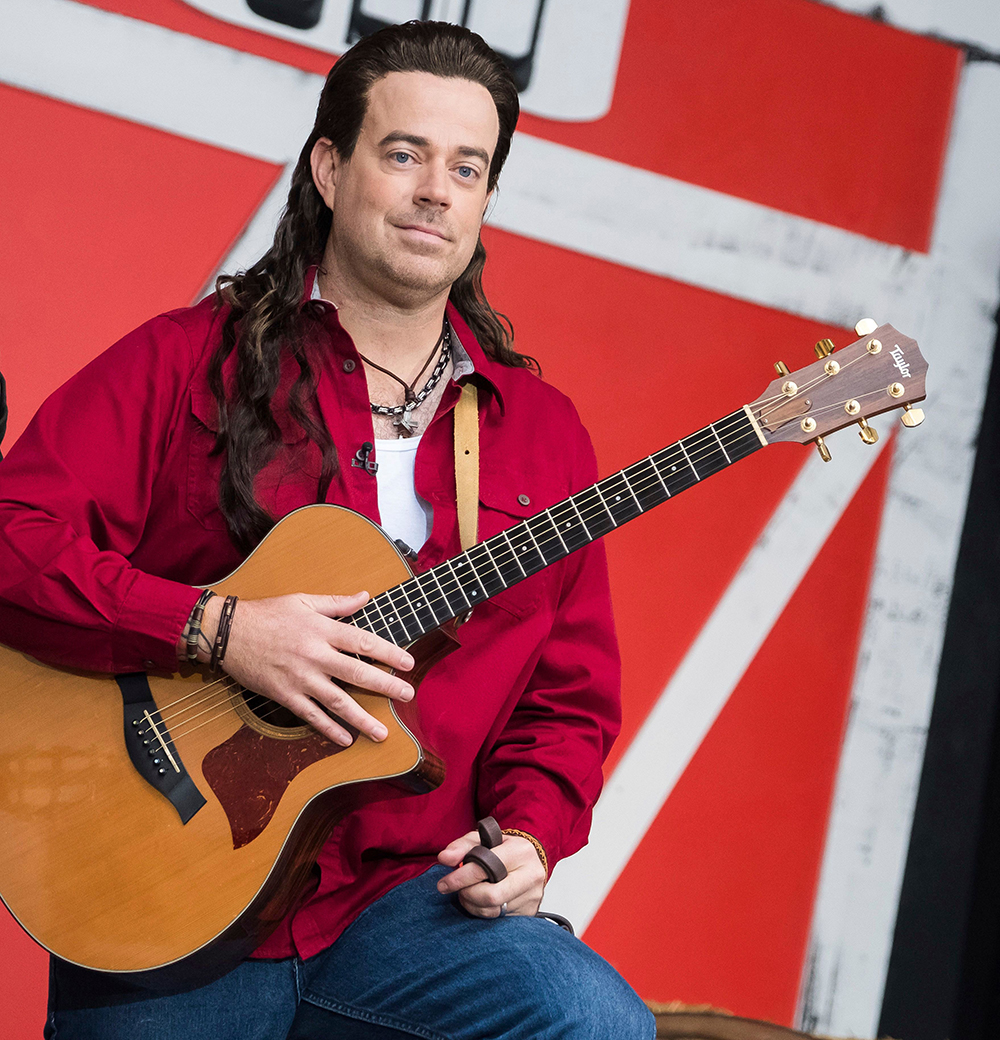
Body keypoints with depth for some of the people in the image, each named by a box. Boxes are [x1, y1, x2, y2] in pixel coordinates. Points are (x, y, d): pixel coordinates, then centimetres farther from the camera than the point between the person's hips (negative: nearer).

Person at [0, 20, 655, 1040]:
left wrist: (530, 833, -3)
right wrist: (218, 630, -18)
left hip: (406, 898, 2)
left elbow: (569, 695, 15)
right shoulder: (188, 363, 2)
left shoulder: (540, 431, 12)